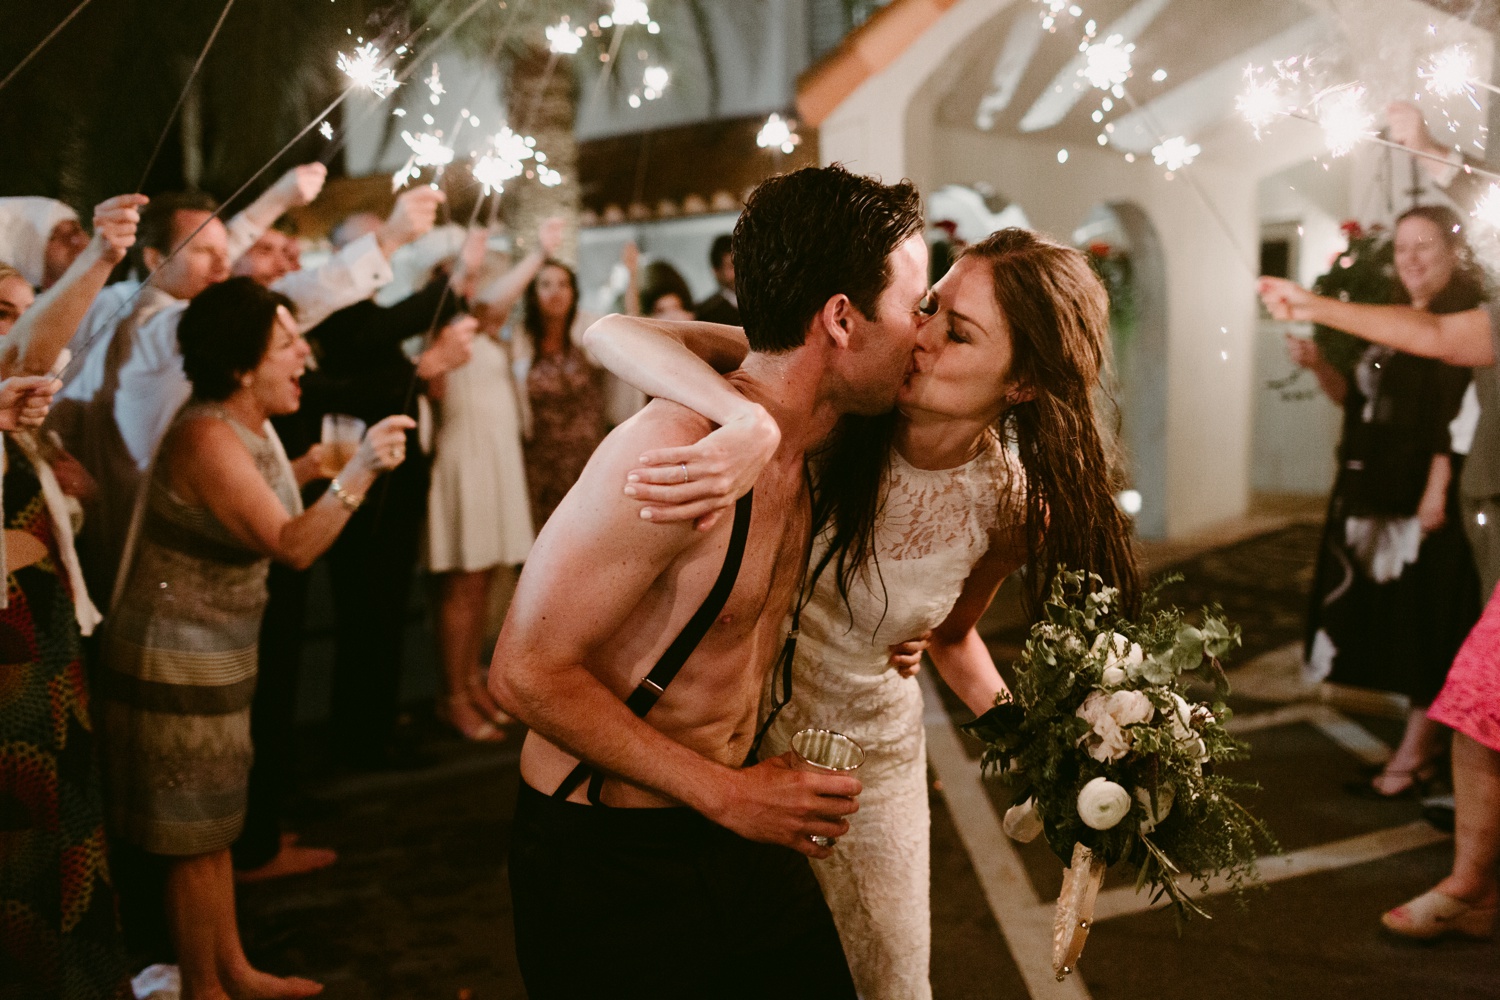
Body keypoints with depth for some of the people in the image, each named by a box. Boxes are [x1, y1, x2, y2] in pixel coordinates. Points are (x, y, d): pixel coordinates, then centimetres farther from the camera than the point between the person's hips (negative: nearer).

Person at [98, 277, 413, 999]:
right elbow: (292, 545, -33)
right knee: (195, 835, 5)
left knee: (212, 824, 20)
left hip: (218, 651, 10)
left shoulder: (250, 423, 4)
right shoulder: (207, 437, -25)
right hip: (177, 660, -10)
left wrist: (310, 469, 7)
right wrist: (359, 471, -44)